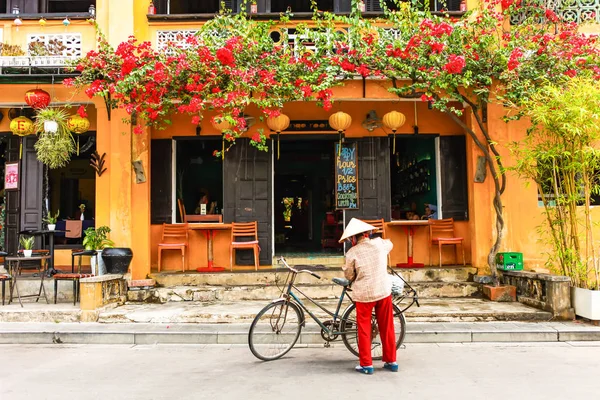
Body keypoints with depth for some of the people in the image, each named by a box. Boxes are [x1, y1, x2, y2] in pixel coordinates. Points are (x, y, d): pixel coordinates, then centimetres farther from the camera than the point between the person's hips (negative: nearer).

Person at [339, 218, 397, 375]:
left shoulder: (352, 253, -12)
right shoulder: (379, 244, -3)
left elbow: (349, 276, -4)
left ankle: (366, 364, 12)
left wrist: (345, 268, 15)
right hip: (384, 291, 3)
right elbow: (390, 243, 22)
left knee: (364, 330, 9)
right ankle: (391, 361, 22)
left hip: (364, 294, -3)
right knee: (387, 328, 14)